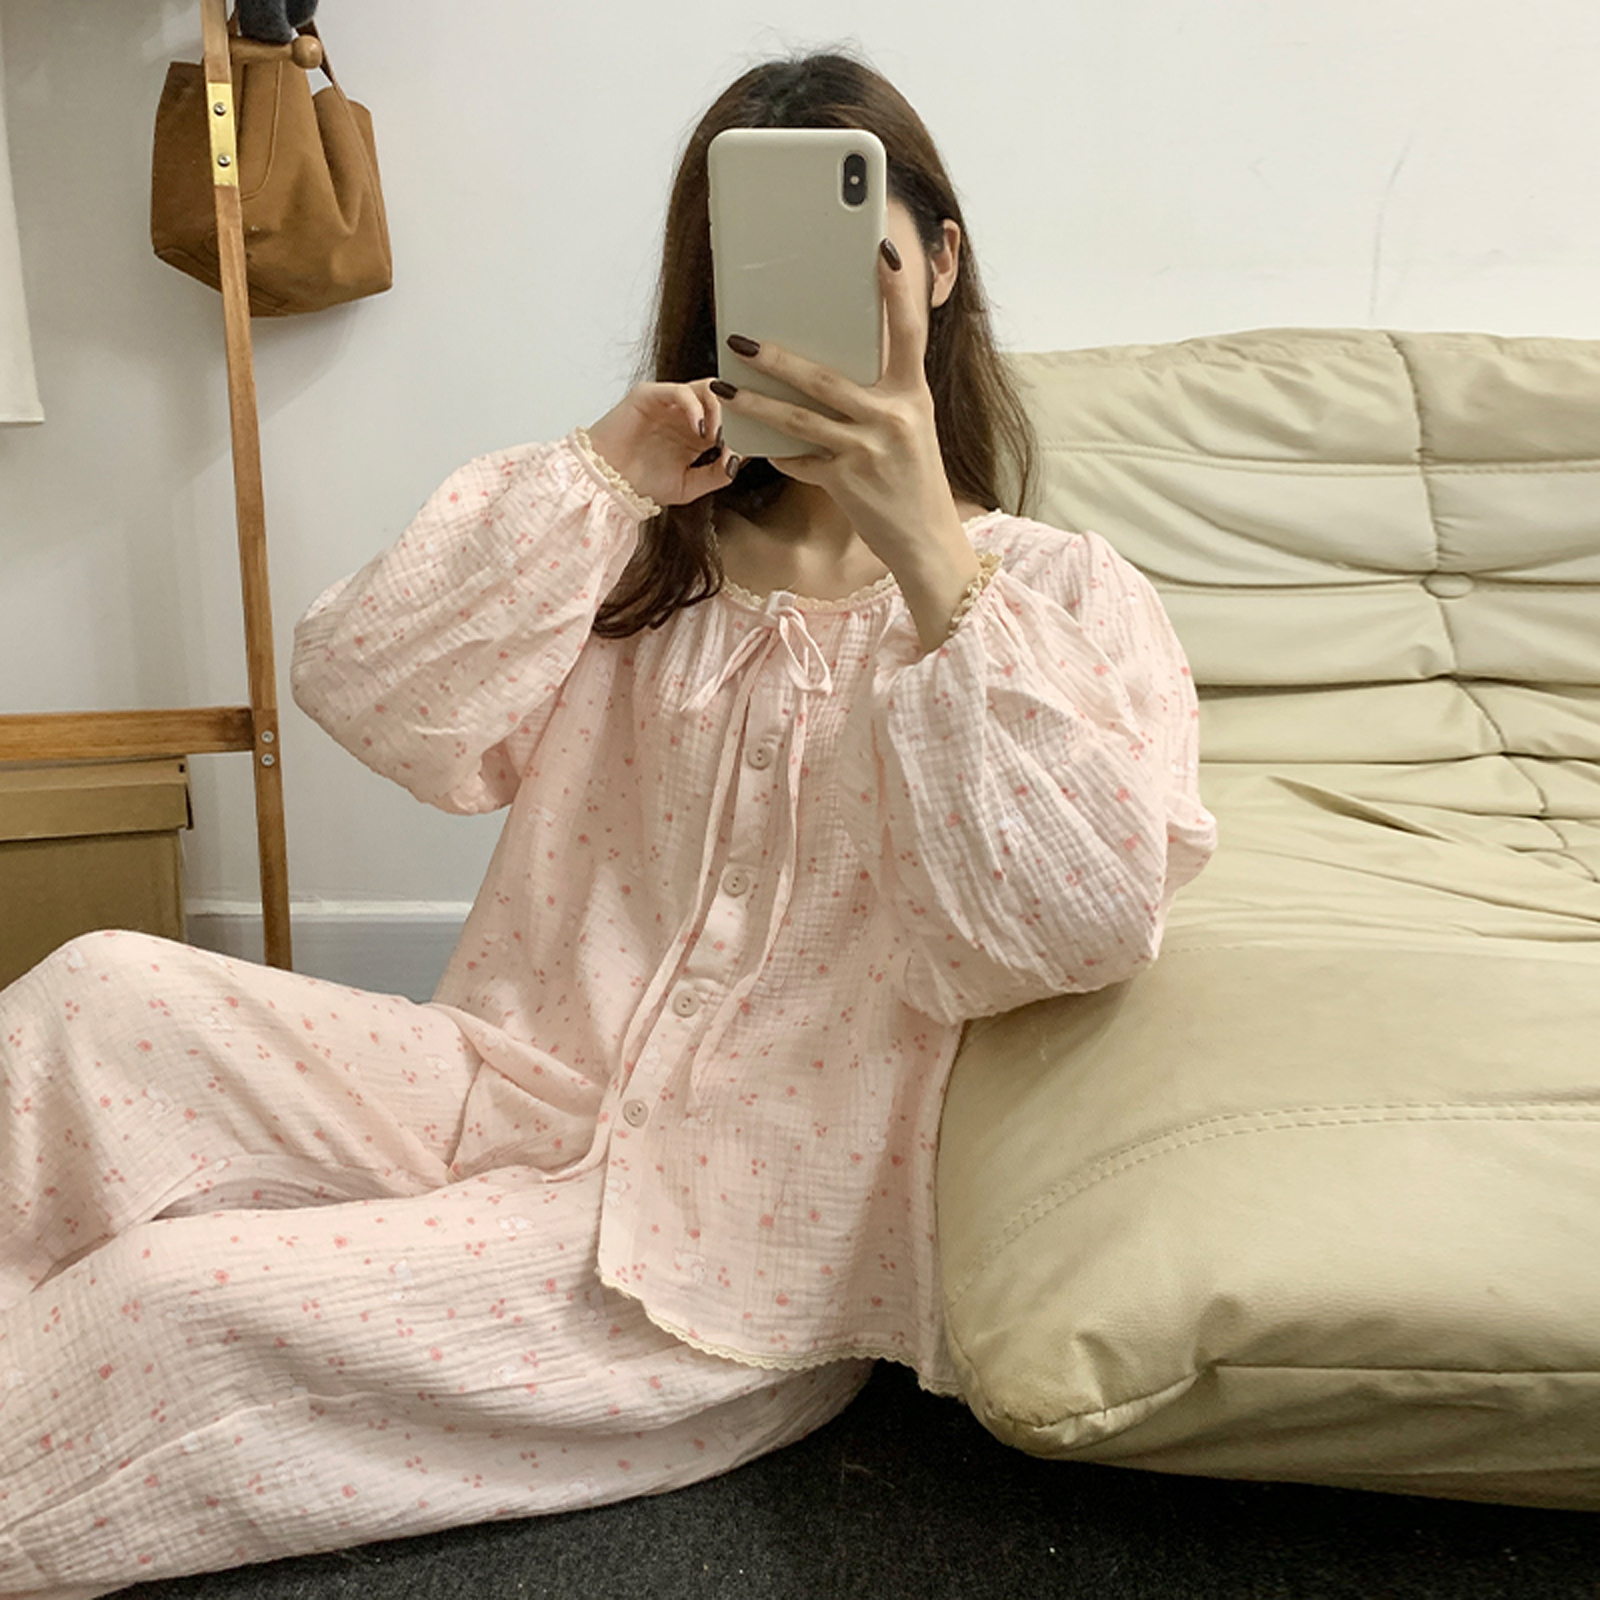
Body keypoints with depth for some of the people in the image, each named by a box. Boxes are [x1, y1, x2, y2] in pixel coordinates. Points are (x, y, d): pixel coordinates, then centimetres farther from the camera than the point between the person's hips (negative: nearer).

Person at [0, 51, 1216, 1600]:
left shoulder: (1064, 594, 0)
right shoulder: (648, 552, 12)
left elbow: (1082, 920, -18)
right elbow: (364, 697, -1)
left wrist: (929, 558, -24)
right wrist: (597, 477, -9)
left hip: (756, 1234, -4)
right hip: (537, 1086, 5)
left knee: (185, 1299, -20)